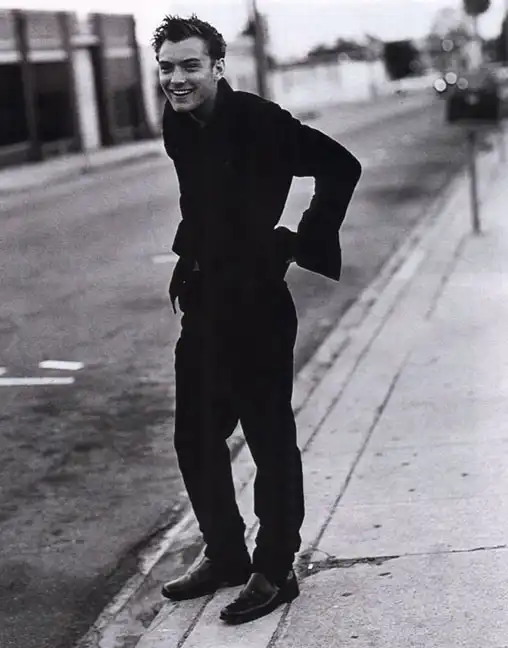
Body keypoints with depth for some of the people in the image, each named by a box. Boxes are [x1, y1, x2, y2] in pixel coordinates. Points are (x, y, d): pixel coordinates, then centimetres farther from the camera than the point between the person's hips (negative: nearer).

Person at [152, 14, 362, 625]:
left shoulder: (258, 120, -15)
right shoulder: (177, 127, 6)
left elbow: (342, 167, -13)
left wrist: (301, 242, -12)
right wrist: (189, 261, 12)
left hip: (256, 304, -7)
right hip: (202, 302, 8)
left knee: (271, 442, 4)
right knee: (195, 439, 14)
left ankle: (274, 571, 16)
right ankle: (224, 554, 31)